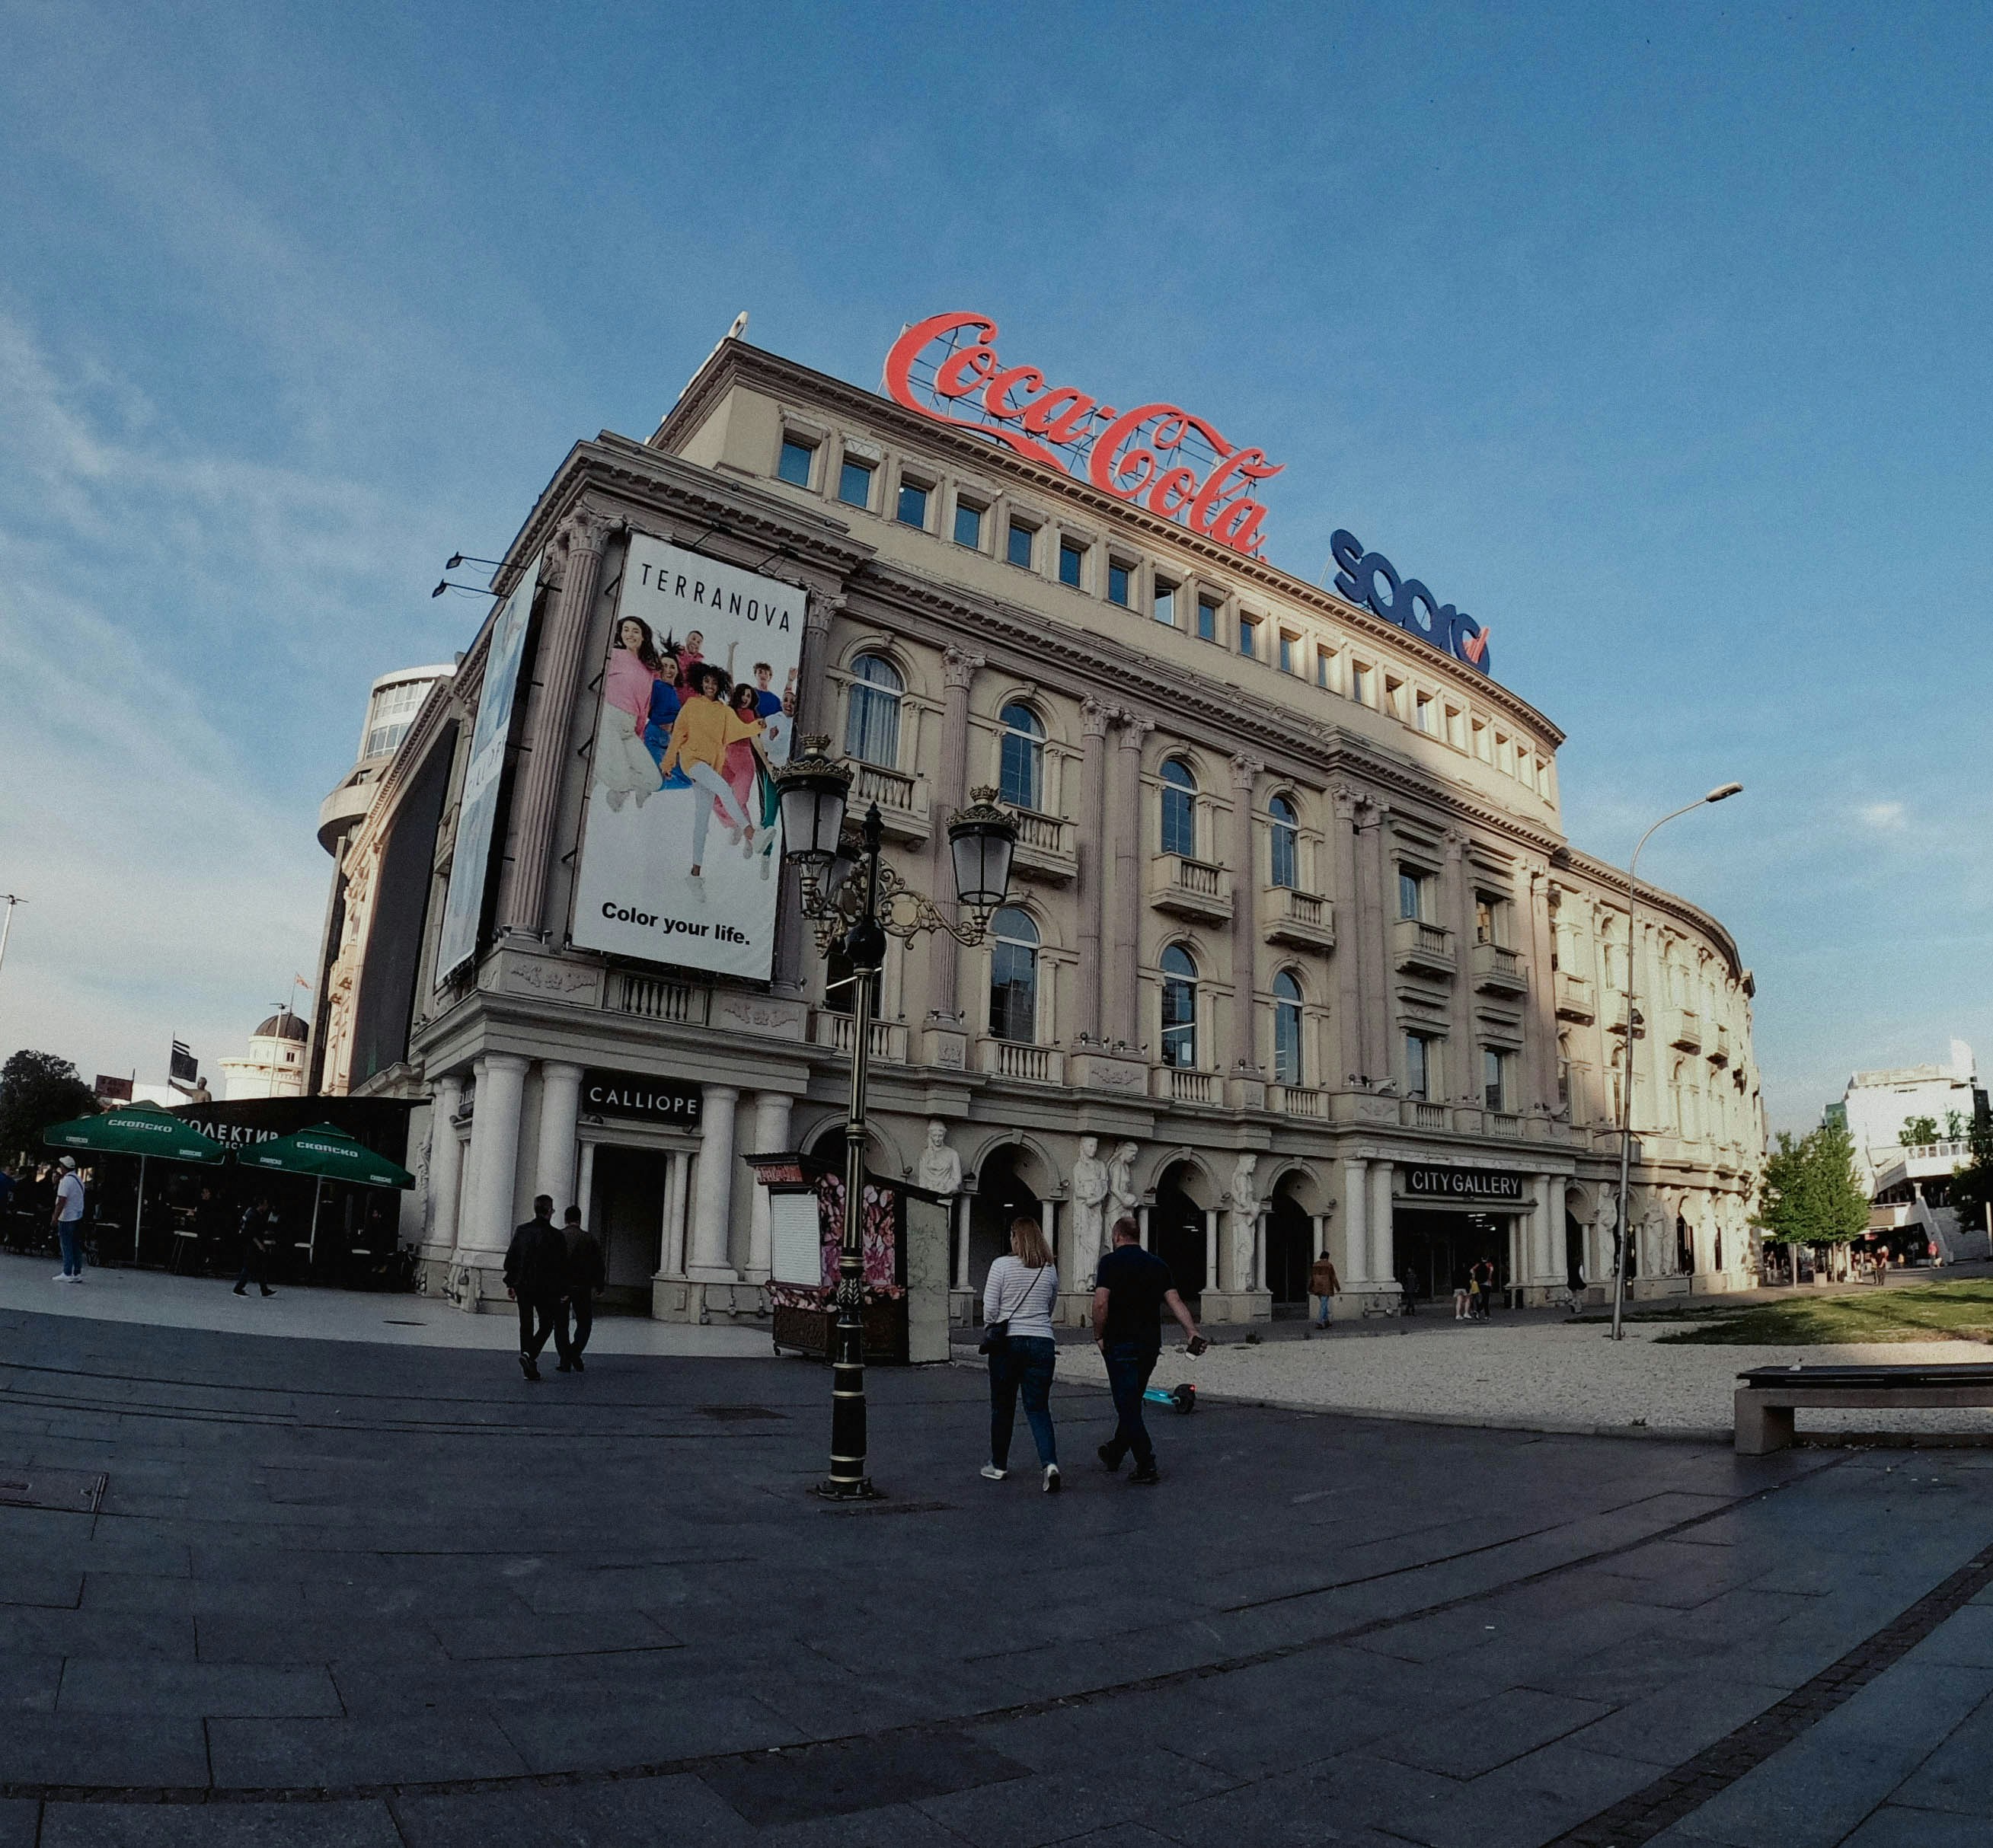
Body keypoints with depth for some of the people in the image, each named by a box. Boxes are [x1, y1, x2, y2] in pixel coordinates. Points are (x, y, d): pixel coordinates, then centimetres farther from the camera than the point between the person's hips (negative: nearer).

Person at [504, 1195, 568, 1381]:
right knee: (546, 1324, 9)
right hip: (546, 1288, -4)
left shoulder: (521, 1231, 2)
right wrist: (563, 1291, 2)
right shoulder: (555, 1236, -9)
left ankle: (529, 1369, 11)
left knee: (526, 1326, 11)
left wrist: (510, 1284, 12)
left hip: (523, 1286, 4)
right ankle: (530, 1355, -13)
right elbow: (562, 1265, -6)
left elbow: (510, 1259, 5)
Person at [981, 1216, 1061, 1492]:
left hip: (1007, 1342, -2)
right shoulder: (1050, 1270, 4)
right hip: (1042, 1342, 2)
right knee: (1038, 1408, 5)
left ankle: (999, 1465, 24)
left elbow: (989, 1309, -6)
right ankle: (1050, 1463, -13)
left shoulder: (1001, 1265, -8)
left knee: (1002, 1406, 12)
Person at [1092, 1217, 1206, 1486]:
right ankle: (1115, 1453, 36)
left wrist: (1099, 1336, -6)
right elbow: (1175, 1301, -1)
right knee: (1132, 1402, 20)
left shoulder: (1111, 1262, -9)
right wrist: (1193, 1333, -7)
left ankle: (1147, 1467, -4)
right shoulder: (1157, 1264, 9)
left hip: (1120, 1343, -6)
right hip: (1151, 1344, 7)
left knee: (1128, 1406, 0)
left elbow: (1101, 1303, -18)